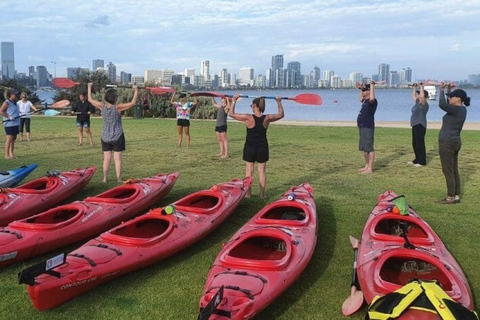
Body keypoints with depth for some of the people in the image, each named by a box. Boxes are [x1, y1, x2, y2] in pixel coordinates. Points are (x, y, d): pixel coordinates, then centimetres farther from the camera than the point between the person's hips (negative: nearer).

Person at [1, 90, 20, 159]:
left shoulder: (14, 103, 16)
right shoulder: (6, 103, -10)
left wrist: (18, 124, 21)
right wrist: (9, 117, -21)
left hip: (15, 124, 8)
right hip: (9, 124, -8)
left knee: (13, 139, 10)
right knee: (9, 139, -7)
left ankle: (11, 153, 17)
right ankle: (7, 155, -3)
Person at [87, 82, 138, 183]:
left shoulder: (102, 106, -6)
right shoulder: (118, 107, -17)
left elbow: (90, 99, 7)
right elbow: (132, 103, -17)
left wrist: (89, 87, 19)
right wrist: (136, 91, -7)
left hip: (105, 137, 4)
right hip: (117, 136, -4)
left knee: (107, 158, 9)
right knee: (117, 158, 1)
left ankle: (105, 178, 13)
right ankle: (118, 179, 4)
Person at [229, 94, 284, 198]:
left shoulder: (248, 118, -15)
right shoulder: (267, 118, -7)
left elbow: (231, 114, -6)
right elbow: (281, 114, 10)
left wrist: (234, 101, 2)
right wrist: (279, 102, 19)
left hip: (250, 148, -2)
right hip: (262, 148, 2)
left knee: (249, 171, 8)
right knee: (262, 171, 10)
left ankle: (248, 194, 14)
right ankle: (262, 194, 15)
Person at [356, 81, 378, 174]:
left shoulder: (372, 101, -13)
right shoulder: (365, 100, 15)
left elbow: (372, 98, -38)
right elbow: (361, 99, 40)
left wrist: (372, 86, -27)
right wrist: (360, 88, 34)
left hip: (368, 127, -10)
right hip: (362, 127, 10)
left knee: (369, 148, -8)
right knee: (364, 148, 16)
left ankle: (370, 169, -6)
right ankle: (367, 166, 25)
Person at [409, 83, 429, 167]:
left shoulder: (424, 104, -11)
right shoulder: (418, 102, 14)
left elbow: (422, 96, -30)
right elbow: (413, 96, 30)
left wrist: (421, 87, -26)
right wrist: (414, 88, 25)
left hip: (420, 126, -10)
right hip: (415, 125, 10)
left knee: (420, 144, -7)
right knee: (415, 144, 13)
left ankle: (422, 162, -3)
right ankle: (417, 160, 22)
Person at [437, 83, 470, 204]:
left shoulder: (456, 110, -17)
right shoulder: (462, 109, 10)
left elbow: (442, 104, -28)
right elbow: (448, 105, 27)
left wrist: (442, 90, -15)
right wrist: (448, 90, 19)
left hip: (447, 143, -10)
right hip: (455, 142, 10)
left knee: (448, 171, -4)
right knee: (454, 171, 12)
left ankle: (451, 197, 0)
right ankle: (456, 196, 17)